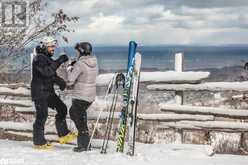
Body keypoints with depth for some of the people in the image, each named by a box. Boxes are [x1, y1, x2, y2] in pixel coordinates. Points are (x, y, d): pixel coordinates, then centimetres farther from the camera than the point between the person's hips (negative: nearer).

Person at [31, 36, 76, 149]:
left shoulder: (47, 58, 16)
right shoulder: (39, 58, -14)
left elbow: (52, 75, 17)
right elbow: (47, 72, -28)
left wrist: (60, 81, -1)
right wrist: (59, 61, -27)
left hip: (49, 91, 9)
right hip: (39, 92, -9)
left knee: (62, 108, 7)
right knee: (42, 116, -6)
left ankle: (63, 134, 14)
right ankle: (38, 142, 3)